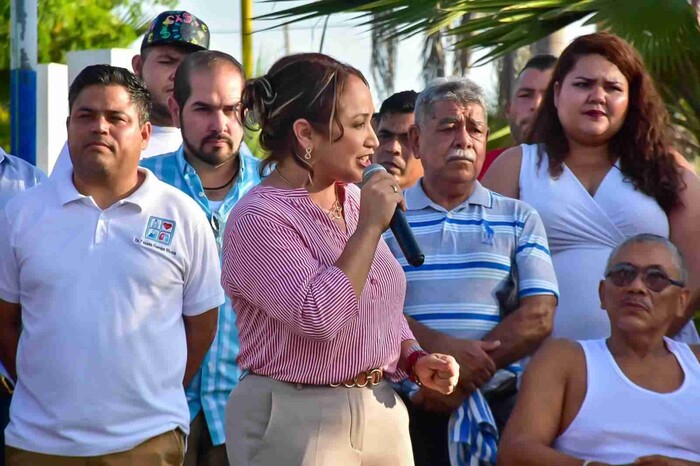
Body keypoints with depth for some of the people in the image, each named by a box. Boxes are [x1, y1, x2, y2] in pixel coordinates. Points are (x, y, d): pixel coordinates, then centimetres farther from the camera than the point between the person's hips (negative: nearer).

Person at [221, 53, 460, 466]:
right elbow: (319, 315, -27)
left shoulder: (355, 200, 9)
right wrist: (370, 225, -21)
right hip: (299, 425, -7)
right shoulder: (259, 218, -15)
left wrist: (414, 360, 4)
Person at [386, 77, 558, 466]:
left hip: (499, 404, 1)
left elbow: (538, 317, -1)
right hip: (407, 406, -1)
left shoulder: (519, 219, 10)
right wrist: (441, 348, -20)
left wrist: (462, 379, -11)